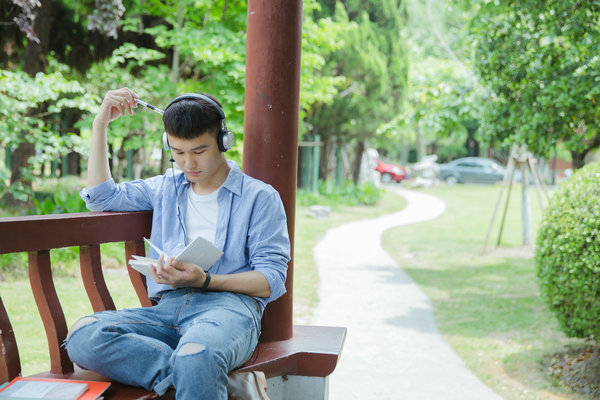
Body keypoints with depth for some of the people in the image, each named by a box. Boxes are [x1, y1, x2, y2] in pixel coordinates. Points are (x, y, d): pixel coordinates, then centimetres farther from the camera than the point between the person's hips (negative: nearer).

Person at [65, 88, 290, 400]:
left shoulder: (260, 197, 11)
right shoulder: (166, 188, 29)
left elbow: (271, 281, 3)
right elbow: (101, 196, 27)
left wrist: (204, 280, -13)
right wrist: (100, 124, 21)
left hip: (228, 302, -5)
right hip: (169, 305, 5)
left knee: (195, 359, -45)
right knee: (82, 336, -30)